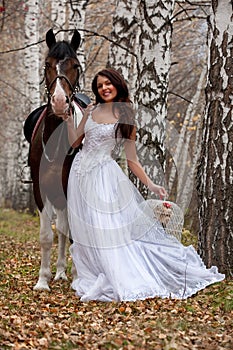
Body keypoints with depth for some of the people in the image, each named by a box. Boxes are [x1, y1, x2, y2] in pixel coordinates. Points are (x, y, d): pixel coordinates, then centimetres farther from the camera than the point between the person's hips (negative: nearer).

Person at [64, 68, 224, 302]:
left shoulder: (125, 118, -3)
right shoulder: (91, 110, 7)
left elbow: (132, 160, -1)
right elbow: (74, 142, 11)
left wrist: (150, 184, -8)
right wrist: (68, 118, 0)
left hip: (103, 176, -4)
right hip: (80, 173, 4)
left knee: (108, 230, -7)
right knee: (86, 230, 7)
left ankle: (122, 282, 1)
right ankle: (92, 278, 19)